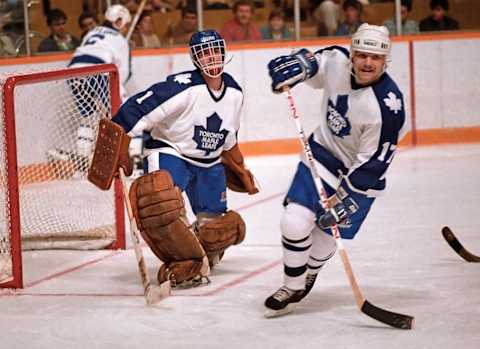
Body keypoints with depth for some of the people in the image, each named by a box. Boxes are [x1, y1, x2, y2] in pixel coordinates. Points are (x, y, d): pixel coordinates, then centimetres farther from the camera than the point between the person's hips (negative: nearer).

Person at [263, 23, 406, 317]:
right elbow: (310, 61, 10)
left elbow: (373, 163, -24)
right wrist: (293, 65, -13)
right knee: (295, 223, -8)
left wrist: (342, 200, -24)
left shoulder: (387, 105, -29)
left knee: (325, 233, 2)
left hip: (360, 172, -4)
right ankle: (293, 288, 13)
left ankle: (308, 274, 35)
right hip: (323, 152, 4)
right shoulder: (336, 61, -16)